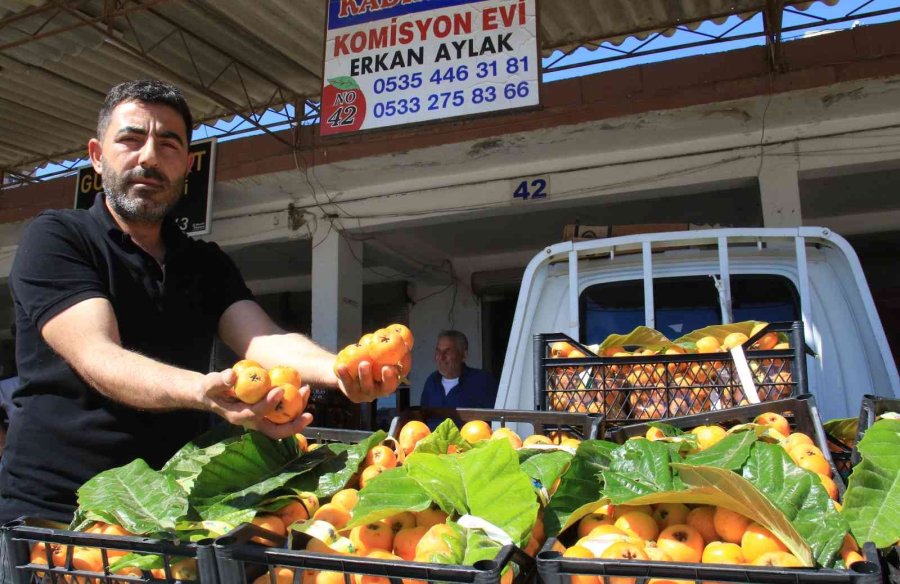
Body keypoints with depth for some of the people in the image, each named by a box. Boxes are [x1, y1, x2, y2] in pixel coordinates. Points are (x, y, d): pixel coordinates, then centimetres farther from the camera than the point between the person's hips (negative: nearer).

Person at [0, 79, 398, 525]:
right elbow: (98, 357, -18)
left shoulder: (208, 264, 13)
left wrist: (338, 368, -28)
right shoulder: (53, 238, -3)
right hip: (50, 509, -4)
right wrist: (204, 392, -38)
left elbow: (263, 340, -5)